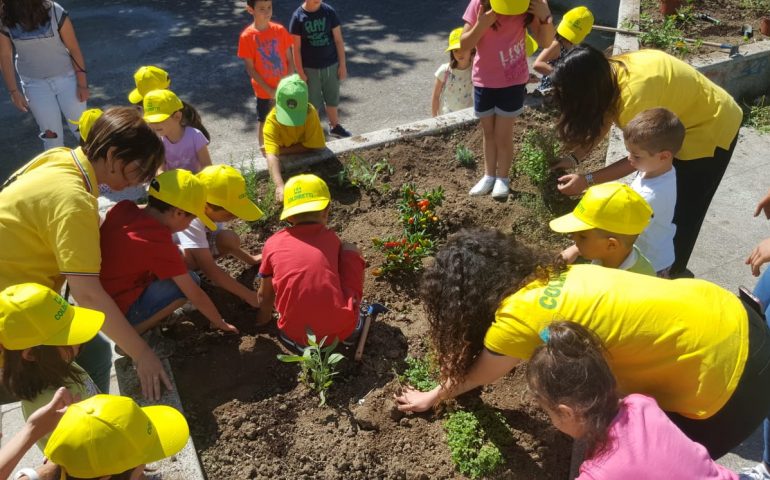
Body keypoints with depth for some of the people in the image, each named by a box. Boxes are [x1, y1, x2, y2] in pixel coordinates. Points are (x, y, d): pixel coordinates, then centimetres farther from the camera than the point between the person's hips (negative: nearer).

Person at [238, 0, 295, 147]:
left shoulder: (280, 30, -5)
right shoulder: (247, 36, -14)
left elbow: (290, 59, 0)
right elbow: (250, 69, -11)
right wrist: (269, 90, -14)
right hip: (264, 90, -2)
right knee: (263, 122, 12)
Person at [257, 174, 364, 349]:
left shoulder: (273, 244, 5)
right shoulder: (332, 238, 7)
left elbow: (265, 295, 17)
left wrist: (264, 318, 38)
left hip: (297, 336, 1)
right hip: (342, 329, -1)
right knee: (349, 249, 14)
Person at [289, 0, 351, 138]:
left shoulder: (329, 11, -7)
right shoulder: (298, 16, -12)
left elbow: (338, 40, -1)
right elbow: (296, 48, -9)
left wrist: (342, 65, -2)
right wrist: (300, 73, -10)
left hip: (331, 65, 2)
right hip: (310, 68, -2)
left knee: (333, 99, 19)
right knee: (313, 103, 10)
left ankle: (335, 126, 40)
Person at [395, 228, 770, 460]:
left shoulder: (517, 318, -21)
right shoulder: (540, 278, 2)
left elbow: (474, 375, 2)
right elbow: (480, 356, 21)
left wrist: (432, 398, 21)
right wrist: (445, 390, 32)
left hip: (724, 373, -7)